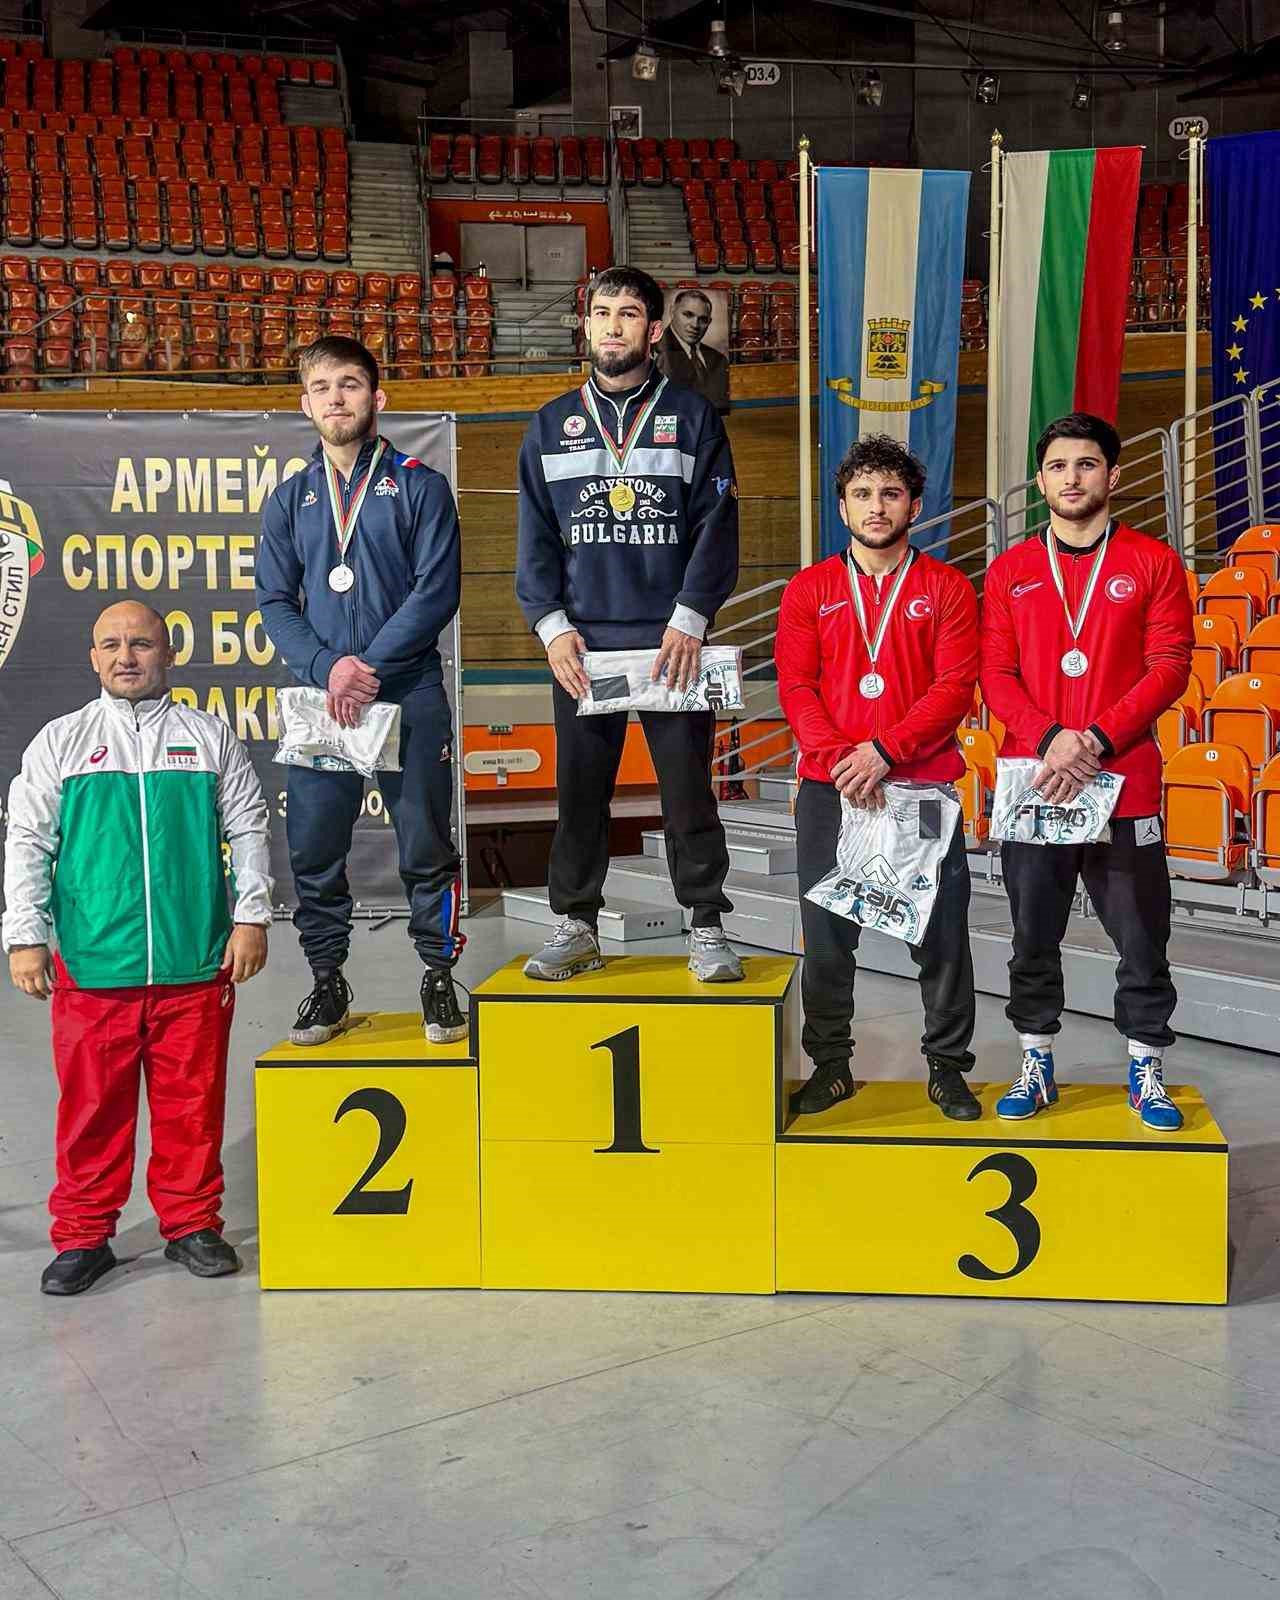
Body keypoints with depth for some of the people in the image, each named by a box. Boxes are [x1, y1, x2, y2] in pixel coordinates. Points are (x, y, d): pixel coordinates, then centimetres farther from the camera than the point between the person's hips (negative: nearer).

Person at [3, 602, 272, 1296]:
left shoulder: (210, 738, 10)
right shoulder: (61, 740, 9)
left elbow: (248, 830, 11)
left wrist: (251, 918, 2)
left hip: (196, 963, 0)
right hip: (91, 966, 0)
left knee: (192, 1102, 6)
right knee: (92, 1105, 4)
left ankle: (191, 1224, 20)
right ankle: (83, 1235, 17)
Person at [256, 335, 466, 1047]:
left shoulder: (420, 486, 3)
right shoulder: (290, 500, 13)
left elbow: (438, 591, -7)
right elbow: (275, 603, 6)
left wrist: (368, 667, -14)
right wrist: (329, 668, -12)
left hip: (410, 696, -3)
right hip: (318, 697, 3)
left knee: (425, 847, 2)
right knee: (314, 850, 5)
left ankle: (439, 977, 15)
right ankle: (328, 983, 18)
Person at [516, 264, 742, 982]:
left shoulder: (693, 417, 6)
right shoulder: (552, 426, 13)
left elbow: (716, 526, -1)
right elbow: (535, 539, 9)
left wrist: (689, 619, -13)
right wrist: (552, 625, -4)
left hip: (674, 643, -2)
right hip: (581, 645, 2)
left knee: (688, 787, 1)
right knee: (580, 790, 6)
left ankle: (708, 929, 10)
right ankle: (578, 928, 16)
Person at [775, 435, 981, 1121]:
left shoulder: (946, 588, 5)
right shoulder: (810, 589, 9)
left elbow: (955, 685, -5)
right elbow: (796, 686, 1)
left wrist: (884, 750, -16)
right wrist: (840, 759, -14)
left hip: (924, 787, -1)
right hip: (829, 788, 1)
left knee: (942, 934, 2)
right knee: (826, 935, 5)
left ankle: (947, 1068, 14)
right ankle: (830, 1065, 18)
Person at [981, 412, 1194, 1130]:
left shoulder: (1153, 562, 3)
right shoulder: (1010, 571, 8)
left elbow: (1170, 666, -5)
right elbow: (996, 674, 2)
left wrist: (1094, 740, -16)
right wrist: (1050, 740, -15)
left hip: (1126, 784, -1)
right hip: (1031, 783, 2)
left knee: (1142, 941, 5)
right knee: (1034, 941, 9)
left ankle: (1147, 1071, 19)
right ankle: (1037, 1065, 22)